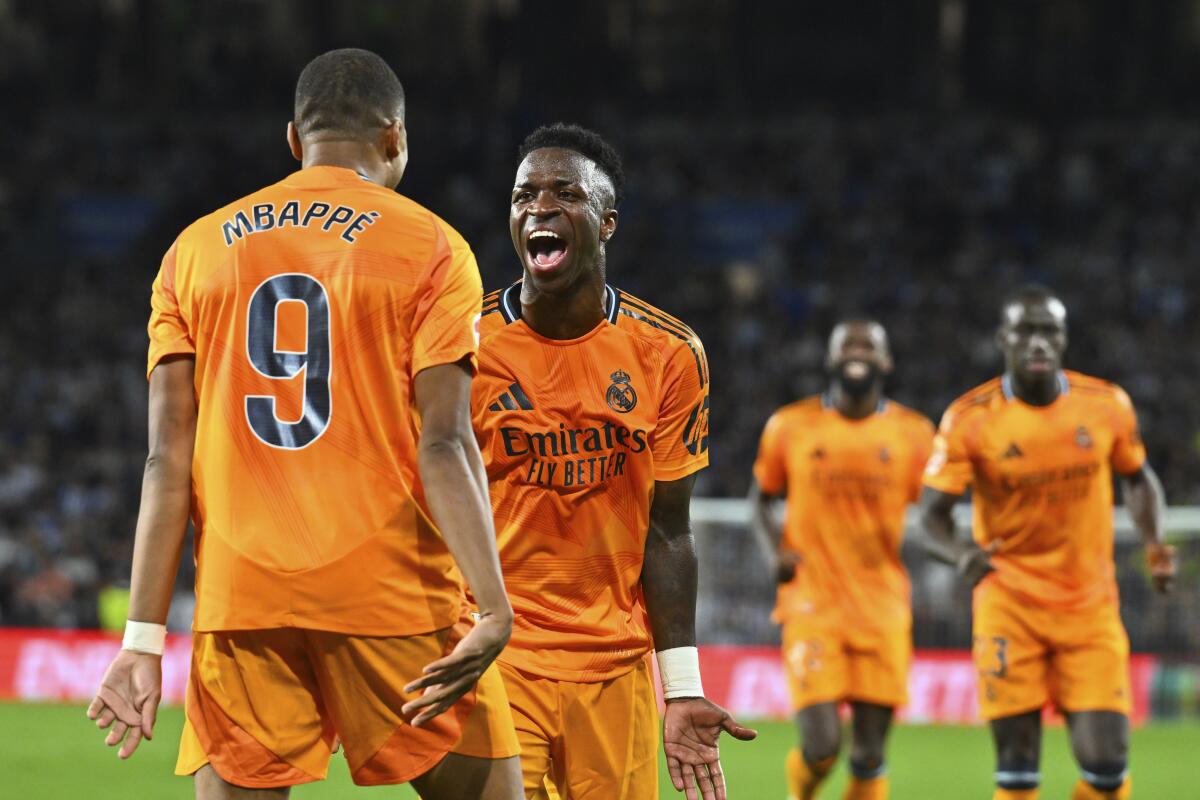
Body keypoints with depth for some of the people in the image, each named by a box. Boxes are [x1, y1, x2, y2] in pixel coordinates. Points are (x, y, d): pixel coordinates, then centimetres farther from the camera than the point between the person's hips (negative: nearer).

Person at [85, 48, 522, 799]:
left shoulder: (196, 250, 11)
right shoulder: (429, 248, 2)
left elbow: (169, 458, 5)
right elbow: (443, 443, -9)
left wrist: (145, 636, 3)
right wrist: (495, 610, -14)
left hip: (239, 598, 3)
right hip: (393, 596, -3)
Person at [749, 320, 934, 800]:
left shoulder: (912, 435, 3)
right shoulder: (791, 428, 2)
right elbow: (761, 499, 16)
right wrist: (774, 551, -3)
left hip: (883, 611, 1)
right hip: (812, 608, -1)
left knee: (869, 756, 2)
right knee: (821, 746, -11)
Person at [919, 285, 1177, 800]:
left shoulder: (1106, 406, -2)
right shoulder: (970, 419, -9)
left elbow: (1137, 478, 17)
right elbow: (932, 516, -9)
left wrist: (1154, 542, -1)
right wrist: (960, 554, -31)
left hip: (1090, 609, 2)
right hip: (1009, 607, -2)